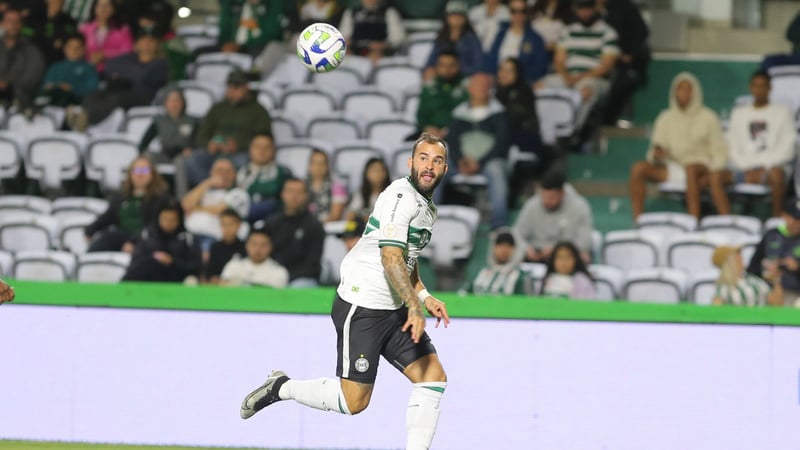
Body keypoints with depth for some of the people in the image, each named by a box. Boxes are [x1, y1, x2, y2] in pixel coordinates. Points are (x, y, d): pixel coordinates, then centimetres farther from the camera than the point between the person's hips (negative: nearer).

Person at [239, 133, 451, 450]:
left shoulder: (427, 207, 17)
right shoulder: (401, 196, -14)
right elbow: (391, 258, -24)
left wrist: (425, 297, 14)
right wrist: (414, 306, -29)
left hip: (393, 310, 10)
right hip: (361, 306, -10)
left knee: (434, 377, -2)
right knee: (354, 401, -9)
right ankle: (281, 388, 12)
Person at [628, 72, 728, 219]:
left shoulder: (708, 118, 3)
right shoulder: (666, 118, 12)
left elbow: (719, 152, 2)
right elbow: (655, 152, 10)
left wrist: (713, 172, -17)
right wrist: (656, 153, -15)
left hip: (701, 168, -3)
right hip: (672, 168, 3)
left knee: (690, 169, -39)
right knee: (638, 168, -22)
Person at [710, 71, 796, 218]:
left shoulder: (782, 113, 8)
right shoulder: (739, 113, 19)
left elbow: (787, 150, 0)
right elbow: (733, 147, 14)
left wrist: (762, 166, -11)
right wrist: (747, 167, -4)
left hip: (770, 167, -3)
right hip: (743, 168, 3)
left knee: (776, 174, -40)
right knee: (716, 177, -26)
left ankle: (777, 216, -27)